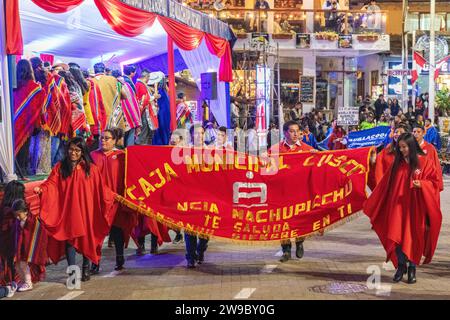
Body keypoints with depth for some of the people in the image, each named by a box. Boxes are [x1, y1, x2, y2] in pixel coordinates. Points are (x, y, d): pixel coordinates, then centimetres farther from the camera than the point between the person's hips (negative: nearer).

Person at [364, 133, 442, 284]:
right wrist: (372, 203, 14)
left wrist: (421, 184, -24)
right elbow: (385, 184, 14)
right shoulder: (397, 163, 9)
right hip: (398, 206, 3)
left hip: (415, 207, -3)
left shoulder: (425, 162, -2)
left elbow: (434, 182, -4)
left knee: (414, 237, 2)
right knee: (396, 236, -4)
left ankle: (412, 268, 17)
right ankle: (401, 266, 12)